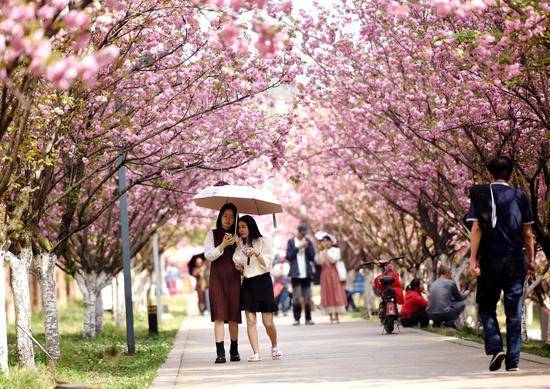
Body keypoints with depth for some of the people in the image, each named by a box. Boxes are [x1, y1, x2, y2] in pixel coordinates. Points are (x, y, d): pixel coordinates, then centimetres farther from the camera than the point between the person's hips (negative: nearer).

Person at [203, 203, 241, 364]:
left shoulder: (237, 236, 13)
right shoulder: (213, 234, 9)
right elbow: (208, 255, -2)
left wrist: (238, 243, -10)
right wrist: (223, 245, -14)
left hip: (233, 278, 2)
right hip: (217, 278, -2)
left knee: (234, 316, 1)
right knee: (219, 315, -11)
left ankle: (234, 350, 15)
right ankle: (220, 352, -16)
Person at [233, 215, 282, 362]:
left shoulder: (262, 242, -1)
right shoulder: (240, 244, 13)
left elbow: (268, 263, -5)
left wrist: (256, 253, -20)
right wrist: (238, 267, 0)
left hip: (263, 282, -4)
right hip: (247, 283, 4)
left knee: (268, 322, -3)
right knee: (250, 320, -7)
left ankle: (274, 347, 21)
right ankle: (256, 353, -8)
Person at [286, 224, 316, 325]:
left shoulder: (308, 241, 9)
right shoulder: (291, 241, 4)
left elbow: (312, 256, 6)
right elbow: (288, 256, -1)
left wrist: (307, 248, -10)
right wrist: (298, 248, -9)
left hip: (306, 273, 3)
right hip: (296, 274, -2)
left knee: (307, 298, 4)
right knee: (296, 297, -8)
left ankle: (308, 319, 8)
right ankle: (296, 319, -4)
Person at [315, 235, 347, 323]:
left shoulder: (336, 250, 3)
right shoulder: (322, 252, 12)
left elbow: (333, 259, -14)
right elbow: (318, 261, -3)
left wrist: (326, 250, -15)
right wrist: (319, 251, -12)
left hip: (333, 274, -3)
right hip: (325, 274, 3)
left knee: (335, 293, -4)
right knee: (327, 294, 0)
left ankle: (336, 316, -2)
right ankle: (330, 316, 2)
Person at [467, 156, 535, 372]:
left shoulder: (480, 196, -1)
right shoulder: (519, 197, 4)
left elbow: (476, 228, -8)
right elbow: (528, 234, 4)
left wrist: (473, 259, -9)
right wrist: (531, 261, 11)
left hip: (490, 261, -1)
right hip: (515, 261, 1)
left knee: (486, 306, 12)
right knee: (514, 313, 6)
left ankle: (495, 348, -8)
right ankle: (513, 361, 3)